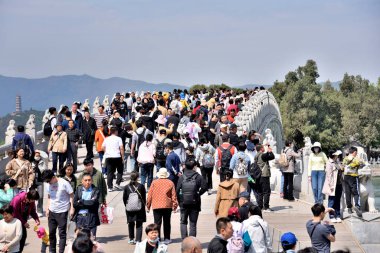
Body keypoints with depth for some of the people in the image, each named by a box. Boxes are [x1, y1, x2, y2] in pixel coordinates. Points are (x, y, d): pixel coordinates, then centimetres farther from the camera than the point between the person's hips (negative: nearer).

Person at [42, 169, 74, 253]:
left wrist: (72, 208, -12)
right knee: (51, 232, 12)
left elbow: (71, 195, -9)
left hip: (62, 212, -6)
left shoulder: (64, 183, -13)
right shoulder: (49, 185, 5)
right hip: (52, 211, 6)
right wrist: (47, 208, 9)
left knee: (62, 233, -3)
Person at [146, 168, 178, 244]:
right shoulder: (170, 183, 1)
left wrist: (148, 205, 9)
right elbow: (173, 195, 2)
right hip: (167, 206, 1)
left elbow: (150, 195, 1)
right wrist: (175, 205, 10)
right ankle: (167, 239, 14)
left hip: (156, 206, -1)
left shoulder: (154, 183, -1)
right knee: (167, 223, 12)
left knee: (157, 223, 0)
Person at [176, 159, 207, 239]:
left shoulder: (182, 177, -3)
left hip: (184, 203, 0)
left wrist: (179, 201, 5)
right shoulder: (197, 176, -4)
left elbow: (177, 190, -6)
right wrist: (199, 194, 3)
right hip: (195, 203, 0)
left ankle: (184, 239, 0)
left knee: (183, 222, 14)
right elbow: (204, 187, -13)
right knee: (193, 224, 8)